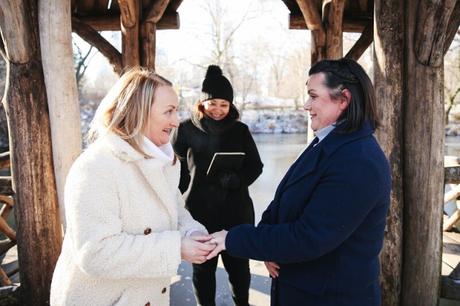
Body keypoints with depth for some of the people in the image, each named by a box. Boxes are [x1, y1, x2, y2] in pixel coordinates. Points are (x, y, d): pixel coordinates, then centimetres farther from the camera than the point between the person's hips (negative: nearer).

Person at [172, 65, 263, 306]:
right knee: (203, 266, 13)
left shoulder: (240, 130, 2)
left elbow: (255, 166, 5)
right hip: (199, 210, -1)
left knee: (238, 264, 14)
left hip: (236, 210, 1)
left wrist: (237, 179, -13)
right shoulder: (187, 129, -3)